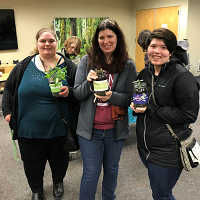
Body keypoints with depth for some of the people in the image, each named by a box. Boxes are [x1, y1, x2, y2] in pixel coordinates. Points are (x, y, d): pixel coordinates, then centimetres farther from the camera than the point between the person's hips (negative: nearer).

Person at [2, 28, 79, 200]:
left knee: (59, 161, 21)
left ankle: (58, 182, 53)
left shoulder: (68, 67, -5)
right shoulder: (24, 66, -2)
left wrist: (69, 92, -22)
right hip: (29, 129, 1)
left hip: (59, 130, 0)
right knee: (32, 164, 17)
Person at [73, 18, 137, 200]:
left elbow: (131, 98, -6)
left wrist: (112, 96, -24)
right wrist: (88, 82, -25)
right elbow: (77, 95, -4)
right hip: (90, 128, -1)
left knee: (111, 168, 22)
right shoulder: (87, 61, -6)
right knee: (91, 172, 9)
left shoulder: (128, 65, -6)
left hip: (116, 129, 2)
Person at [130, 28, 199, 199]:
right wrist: (135, 105, -6)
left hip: (167, 152, -6)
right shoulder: (145, 73, 5)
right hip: (145, 146, 7)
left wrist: (150, 110, -20)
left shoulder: (182, 76, -16)